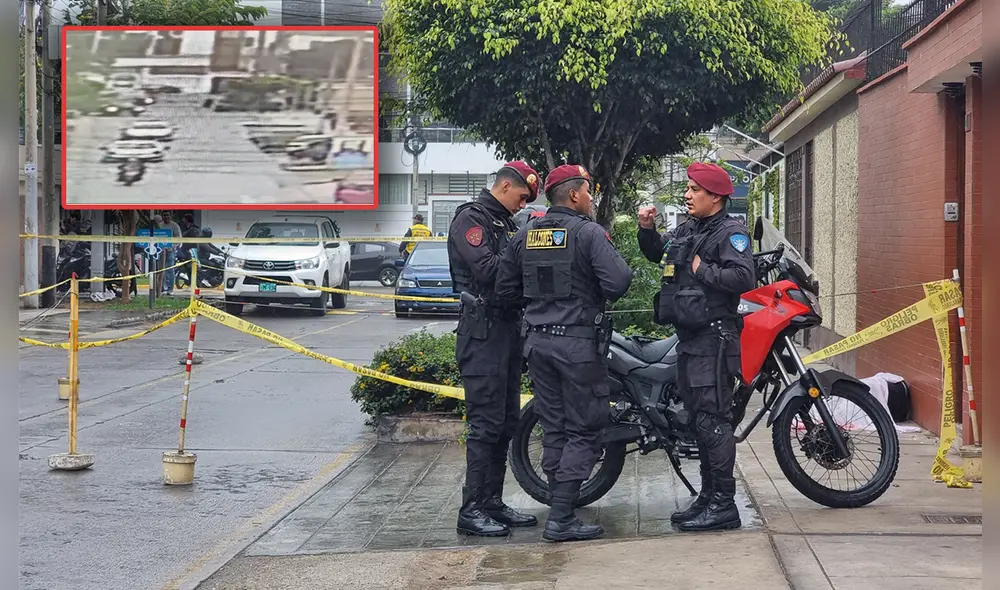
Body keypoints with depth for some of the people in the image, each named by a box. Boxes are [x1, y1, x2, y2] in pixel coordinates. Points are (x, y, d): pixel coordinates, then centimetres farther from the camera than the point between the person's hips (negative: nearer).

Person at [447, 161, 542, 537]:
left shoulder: (504, 221, 21)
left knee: (506, 422, 11)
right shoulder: (471, 218, -7)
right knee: (486, 424, -10)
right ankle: (472, 510, -6)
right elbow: (487, 269, -20)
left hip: (507, 326, 10)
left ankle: (492, 502, 17)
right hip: (483, 330, -9)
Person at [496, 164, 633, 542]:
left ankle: (561, 512, 17)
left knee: (554, 429, 13)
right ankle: (561, 519, -5)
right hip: (579, 343, -6)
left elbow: (505, 290, 11)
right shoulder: (588, 233, -11)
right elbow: (618, 283, -21)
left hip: (538, 341, 6)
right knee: (584, 431, 0)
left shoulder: (525, 234, 8)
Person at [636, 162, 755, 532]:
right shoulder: (686, 230, 17)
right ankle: (708, 498, 22)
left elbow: (743, 277, -24)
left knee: (711, 419, -11)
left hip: (714, 338, -10)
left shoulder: (731, 233, -9)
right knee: (698, 419, 14)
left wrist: (703, 270, -18)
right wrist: (647, 229, 15)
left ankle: (724, 506, -9)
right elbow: (656, 253, 33)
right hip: (689, 338, 10)